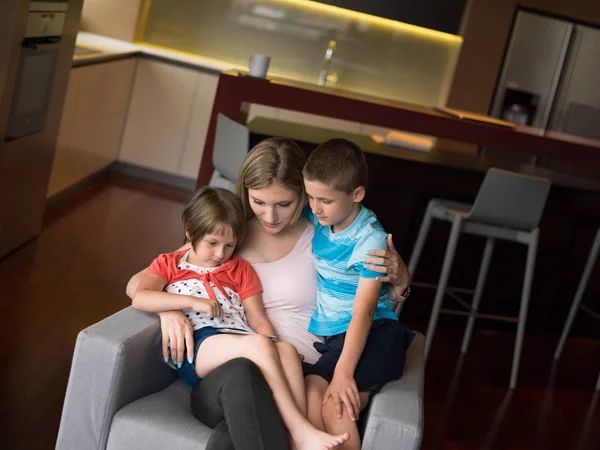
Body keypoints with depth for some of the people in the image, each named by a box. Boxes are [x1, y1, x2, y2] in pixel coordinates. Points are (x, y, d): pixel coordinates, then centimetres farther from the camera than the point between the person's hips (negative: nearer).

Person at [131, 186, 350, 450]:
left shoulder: (240, 269, 27)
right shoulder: (168, 264, 19)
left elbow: (259, 322, 17)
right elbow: (140, 299, -2)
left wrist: (270, 352, -4)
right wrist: (191, 301, -12)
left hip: (240, 344, 4)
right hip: (198, 348, -4)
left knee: (286, 350, -31)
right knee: (258, 343, -34)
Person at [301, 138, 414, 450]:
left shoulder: (370, 240, -15)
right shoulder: (316, 219, 4)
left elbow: (363, 312, -20)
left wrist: (343, 371, -26)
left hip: (374, 333, -5)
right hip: (330, 335, 6)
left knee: (336, 407, -28)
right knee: (309, 392, -24)